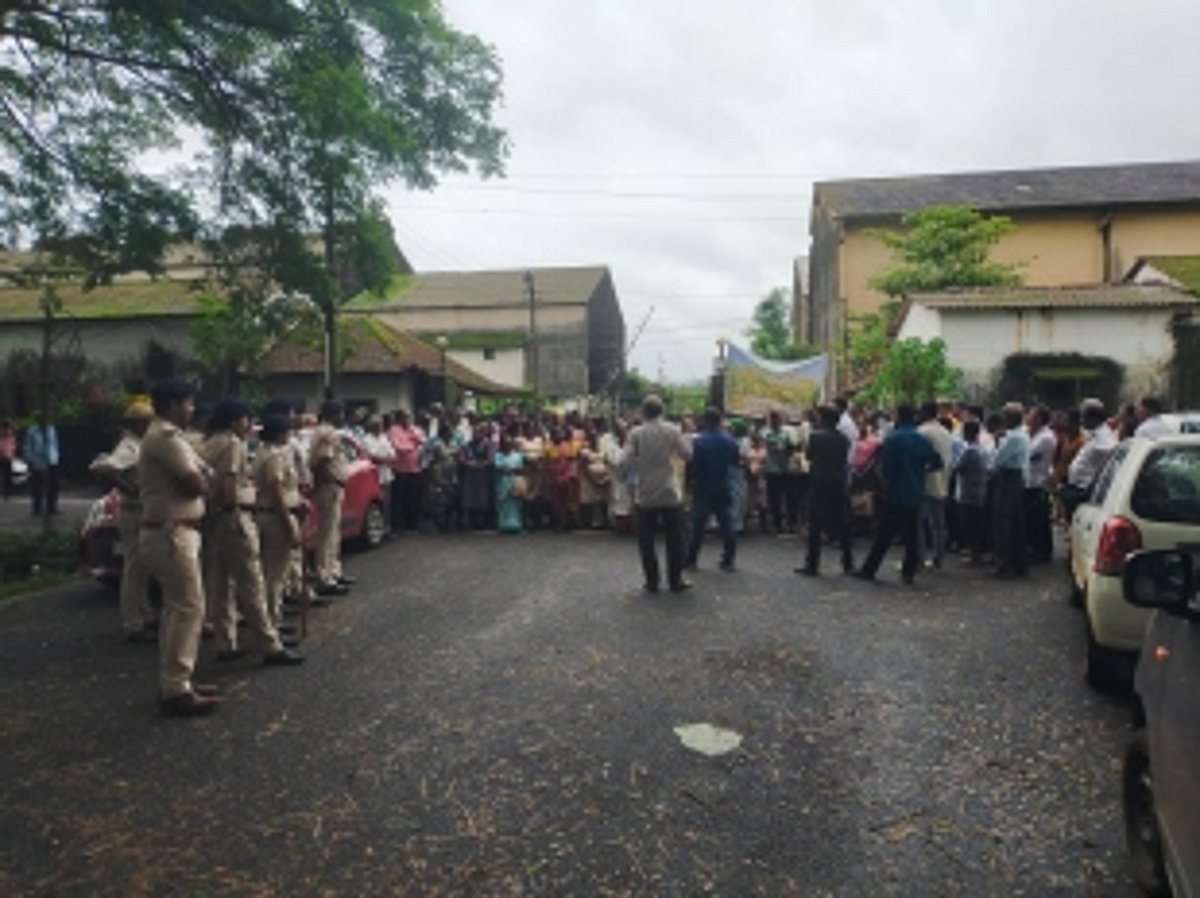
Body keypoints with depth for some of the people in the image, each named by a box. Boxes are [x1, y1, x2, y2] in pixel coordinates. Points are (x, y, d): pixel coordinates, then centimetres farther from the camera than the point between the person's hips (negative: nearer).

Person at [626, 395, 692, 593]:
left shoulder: (635, 433, -6)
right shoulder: (672, 430, -3)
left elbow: (628, 459, -12)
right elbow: (686, 453, -3)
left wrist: (641, 469, 7)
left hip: (645, 494, 0)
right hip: (670, 492, 0)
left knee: (646, 540, 8)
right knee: (675, 539, 9)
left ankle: (652, 581, 10)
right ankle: (675, 580, 12)